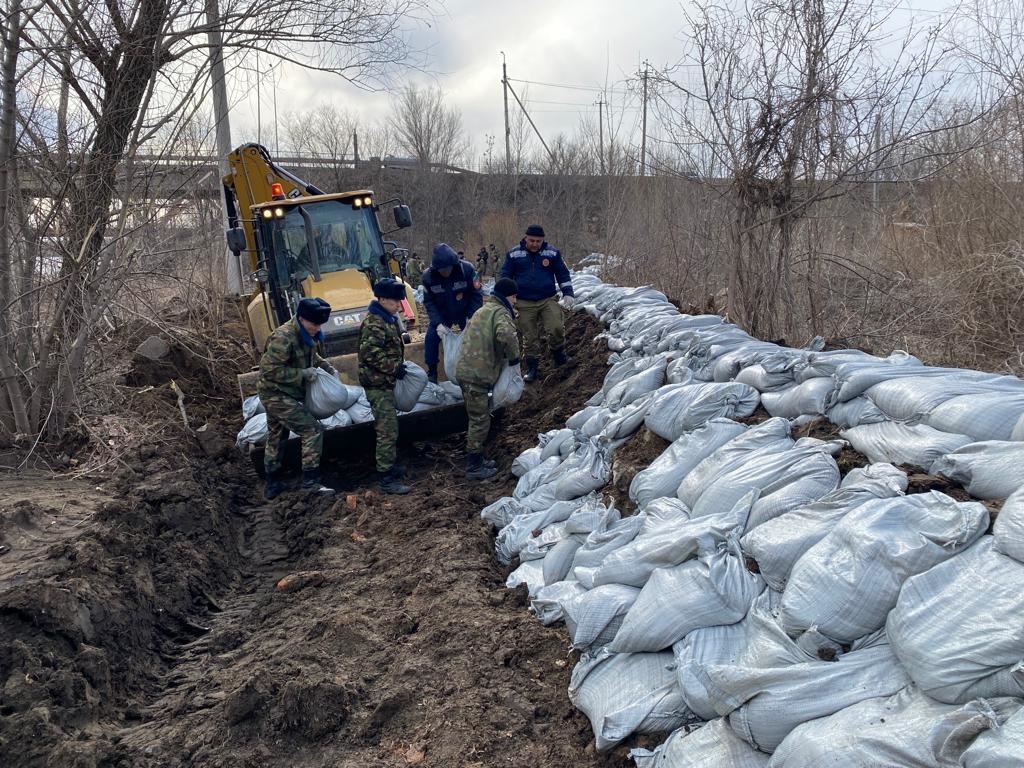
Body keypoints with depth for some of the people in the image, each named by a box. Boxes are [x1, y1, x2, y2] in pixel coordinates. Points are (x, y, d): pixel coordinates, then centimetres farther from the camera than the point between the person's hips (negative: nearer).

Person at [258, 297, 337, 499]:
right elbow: (271, 370, -28)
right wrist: (303, 374, -26)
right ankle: (310, 481, -7)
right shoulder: (283, 338, -27)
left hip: (278, 394, 10)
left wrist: (327, 366, 3)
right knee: (313, 430, -12)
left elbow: (312, 356, 21)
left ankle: (272, 484, 35)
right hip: (276, 394, -10)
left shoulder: (307, 336, 1)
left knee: (276, 438, 21)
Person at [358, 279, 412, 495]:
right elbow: (371, 353, -28)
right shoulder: (373, 322, -20)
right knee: (388, 430, -10)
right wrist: (394, 367, -21)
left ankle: (388, 466, 33)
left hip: (386, 381, 10)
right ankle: (386, 479, -6)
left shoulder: (389, 318, 12)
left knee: (387, 427, 20)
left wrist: (398, 366, 14)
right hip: (377, 383, -10)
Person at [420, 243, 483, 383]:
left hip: (465, 313, -1)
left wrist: (472, 318, -24)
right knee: (431, 338, -10)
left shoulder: (467, 269, -27)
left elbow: (477, 295, -17)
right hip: (441, 315, 1)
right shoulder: (428, 276, -22)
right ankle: (432, 372, 7)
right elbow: (428, 302, -14)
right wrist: (438, 323, -25)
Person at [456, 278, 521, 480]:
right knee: (480, 420, -2)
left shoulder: (483, 310, 23)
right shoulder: (501, 312, -9)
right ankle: (474, 467, 5)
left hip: (467, 370, 10)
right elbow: (506, 335, -32)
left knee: (478, 418, 20)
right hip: (477, 374, -10)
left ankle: (476, 459, 29)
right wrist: (514, 357, -14)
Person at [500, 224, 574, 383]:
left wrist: (568, 294, 2)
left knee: (556, 328, -18)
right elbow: (505, 277, 8)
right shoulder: (514, 254, -1)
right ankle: (532, 368, 17)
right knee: (530, 337, 3)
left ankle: (559, 356, 9)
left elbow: (563, 274, 10)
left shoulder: (552, 253, 1)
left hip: (549, 300, 0)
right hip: (525, 304, 0)